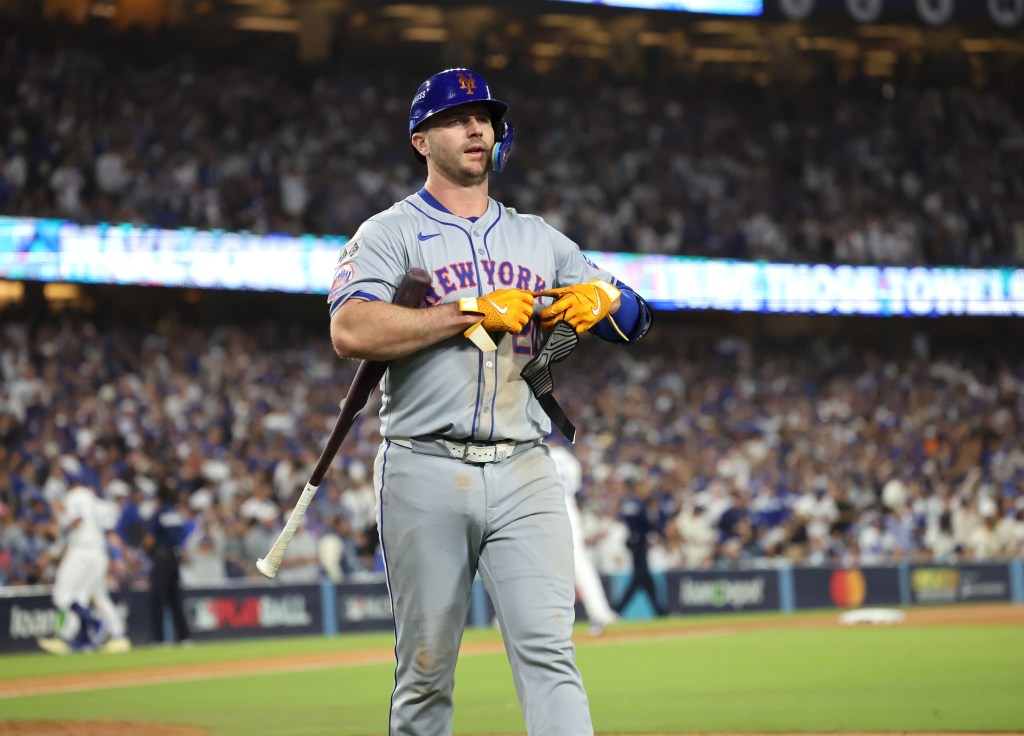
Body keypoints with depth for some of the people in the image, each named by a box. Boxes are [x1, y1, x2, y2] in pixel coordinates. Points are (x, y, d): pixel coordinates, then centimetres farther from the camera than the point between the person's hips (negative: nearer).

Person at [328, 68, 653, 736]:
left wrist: (599, 300, -4)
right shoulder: (389, 234, 5)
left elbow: (636, 319, 21)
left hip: (525, 475, 3)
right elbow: (352, 331, -15)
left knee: (549, 649, -10)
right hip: (427, 475, -3)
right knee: (426, 670, 1)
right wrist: (475, 312, -13)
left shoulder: (538, 238, 20)